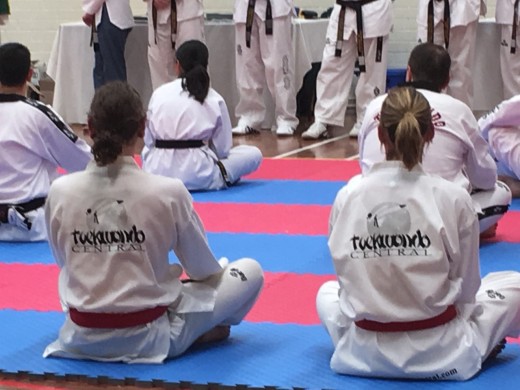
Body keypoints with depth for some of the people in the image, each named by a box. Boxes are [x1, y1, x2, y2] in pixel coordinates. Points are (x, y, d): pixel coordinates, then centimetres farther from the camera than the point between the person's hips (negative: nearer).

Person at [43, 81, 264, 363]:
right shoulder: (167, 192, -19)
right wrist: (218, 267, 21)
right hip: (148, 338, -3)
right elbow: (203, 270, -4)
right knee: (250, 271, 13)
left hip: (81, 336, 3)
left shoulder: (59, 192, -10)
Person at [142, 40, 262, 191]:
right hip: (196, 174, -4)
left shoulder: (159, 94, 4)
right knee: (254, 154, 13)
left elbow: (148, 141, 8)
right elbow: (222, 148, 3)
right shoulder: (214, 100, -1)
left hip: (158, 172, 4)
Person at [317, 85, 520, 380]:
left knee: (327, 293, 35)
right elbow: (465, 287, -4)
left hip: (365, 353, 1)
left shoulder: (348, 195, -9)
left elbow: (344, 274, 1)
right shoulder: (453, 199, -15)